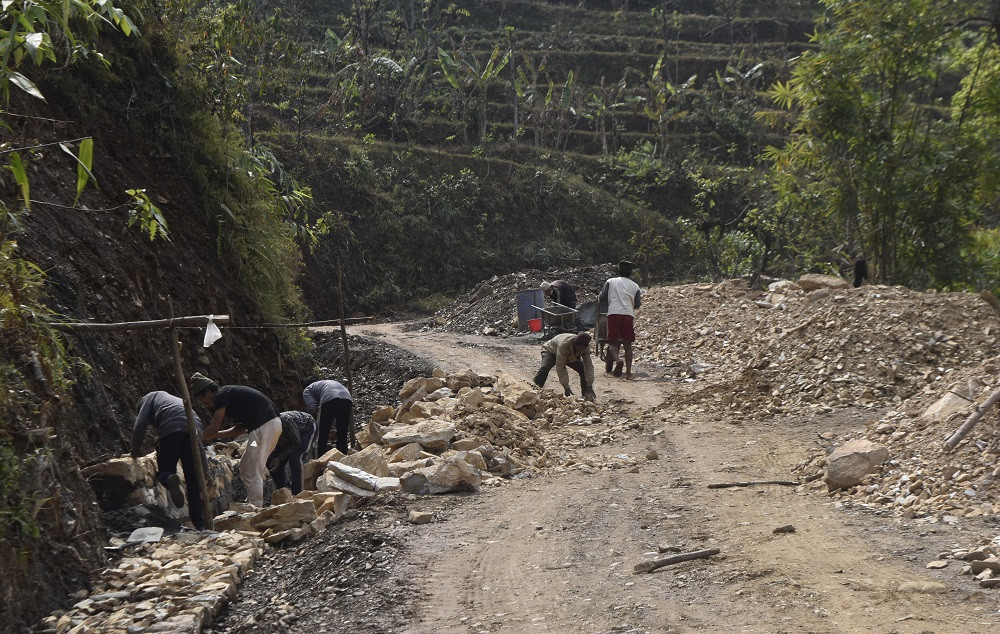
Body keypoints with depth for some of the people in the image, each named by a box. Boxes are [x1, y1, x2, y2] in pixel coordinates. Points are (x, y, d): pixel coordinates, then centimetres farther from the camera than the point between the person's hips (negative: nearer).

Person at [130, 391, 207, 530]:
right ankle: (200, 525, 5)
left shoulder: (151, 397, 29)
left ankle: (170, 480, -24)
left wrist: (134, 453, 22)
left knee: (164, 470, 11)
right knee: (194, 482, 11)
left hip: (170, 431, -5)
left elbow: (139, 426, 10)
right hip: (194, 431, 5)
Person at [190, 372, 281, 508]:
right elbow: (240, 429, 22)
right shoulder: (229, 394, 23)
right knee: (245, 466, 17)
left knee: (252, 472, -8)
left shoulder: (221, 396, -6)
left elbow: (214, 428, -10)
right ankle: (252, 505, 18)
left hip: (264, 426, -10)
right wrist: (215, 435, 20)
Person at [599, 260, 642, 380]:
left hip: (613, 313, -1)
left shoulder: (610, 282, 13)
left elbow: (602, 299, 7)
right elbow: (637, 304, 14)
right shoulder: (635, 286, 17)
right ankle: (628, 372, -1)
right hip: (628, 315, 1)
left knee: (612, 342, 3)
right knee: (627, 344, 6)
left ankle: (617, 359, -27)